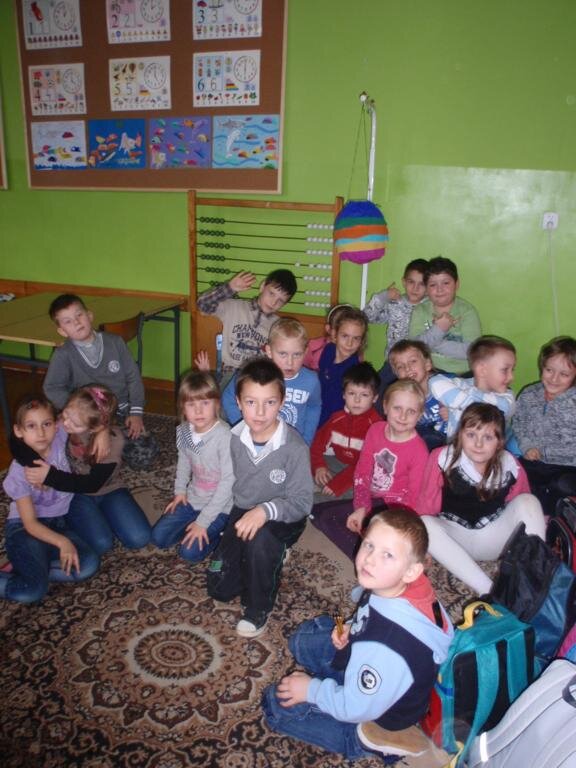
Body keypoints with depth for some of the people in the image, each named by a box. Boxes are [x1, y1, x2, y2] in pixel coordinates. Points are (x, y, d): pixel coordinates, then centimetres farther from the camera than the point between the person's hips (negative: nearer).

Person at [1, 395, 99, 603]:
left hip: (58, 523, 5)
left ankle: (24, 567, -4)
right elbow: (30, 523, -17)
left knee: (88, 565, -20)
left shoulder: (59, 437, -12)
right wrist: (62, 542, -30)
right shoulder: (19, 472, -19)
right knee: (33, 590, -25)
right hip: (24, 529, -5)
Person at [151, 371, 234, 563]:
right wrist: (180, 490, 5)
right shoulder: (184, 431, -8)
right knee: (158, 537, 2)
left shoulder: (224, 436, -28)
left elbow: (228, 482, -25)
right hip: (193, 499, 6)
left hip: (219, 506, -6)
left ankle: (219, 533, 9)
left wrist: (203, 522, -20)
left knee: (190, 551, -14)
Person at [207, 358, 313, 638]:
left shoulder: (295, 447, -26)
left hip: (282, 520, -5)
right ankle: (269, 555, 28)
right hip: (242, 512, 5)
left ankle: (258, 610, -12)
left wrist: (266, 510, -39)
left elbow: (303, 502, -24)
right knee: (219, 588, 3)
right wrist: (237, 520, -2)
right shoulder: (235, 438, -11)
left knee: (259, 538, -39)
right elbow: (235, 482, 5)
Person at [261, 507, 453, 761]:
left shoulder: (388, 647, -41)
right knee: (304, 638, 16)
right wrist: (350, 630, -11)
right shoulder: (390, 587, -20)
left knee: (276, 702, -3)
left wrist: (311, 689, -13)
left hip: (378, 720, -7)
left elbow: (357, 709, -26)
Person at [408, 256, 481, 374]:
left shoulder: (467, 311, -1)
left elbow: (471, 351, -12)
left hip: (461, 374, -1)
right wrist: (438, 329, -17)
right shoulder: (419, 311, 6)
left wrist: (434, 343, -10)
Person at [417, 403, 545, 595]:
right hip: (452, 539, -1)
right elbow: (426, 506, -10)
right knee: (423, 525, -33)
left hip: (494, 539, 2)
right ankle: (491, 592, -35)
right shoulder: (442, 459, -16)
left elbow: (524, 509, 6)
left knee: (529, 501, -20)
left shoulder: (511, 467, -9)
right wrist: (425, 545, -17)